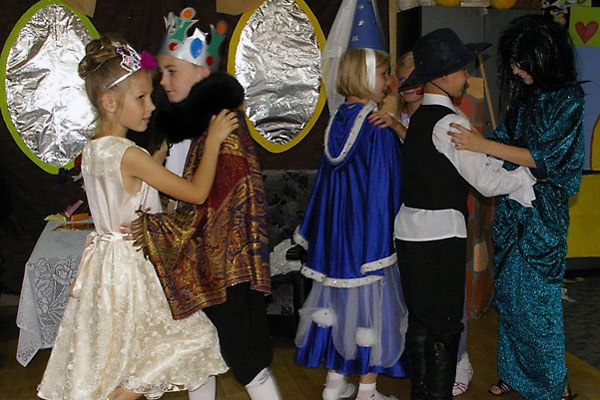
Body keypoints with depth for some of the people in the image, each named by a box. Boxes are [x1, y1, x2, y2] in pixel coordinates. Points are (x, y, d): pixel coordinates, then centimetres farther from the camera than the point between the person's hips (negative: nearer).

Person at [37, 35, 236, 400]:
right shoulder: (128, 155, -23)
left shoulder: (93, 149, 4)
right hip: (130, 265, -9)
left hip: (105, 258, 9)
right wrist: (213, 139, -10)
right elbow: (197, 192, -19)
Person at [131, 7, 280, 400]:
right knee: (197, 354, 19)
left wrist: (147, 228, -22)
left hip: (225, 266, -9)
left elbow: (207, 209, -23)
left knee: (245, 360, 0)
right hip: (192, 266, 9)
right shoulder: (184, 123, 10)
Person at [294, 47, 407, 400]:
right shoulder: (379, 126, -16)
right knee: (372, 303, 4)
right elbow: (385, 186, -15)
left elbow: (327, 183, 10)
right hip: (371, 232, -7)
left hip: (337, 229, 7)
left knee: (341, 298, 15)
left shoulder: (337, 123, 4)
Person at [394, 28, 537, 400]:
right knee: (445, 324, 3)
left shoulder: (419, 116, 13)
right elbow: (486, 182, -13)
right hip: (440, 234, -9)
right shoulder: (450, 122, -15)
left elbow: (481, 162, 12)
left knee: (420, 319, 16)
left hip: (411, 230, 9)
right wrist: (530, 173, 1)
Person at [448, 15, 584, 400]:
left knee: (536, 298, 0)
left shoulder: (569, 98, -13)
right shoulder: (526, 94, 8)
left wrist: (483, 145, -23)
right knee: (508, 292, 13)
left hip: (543, 211, -7)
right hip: (512, 207, 7)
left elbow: (544, 158, -19)